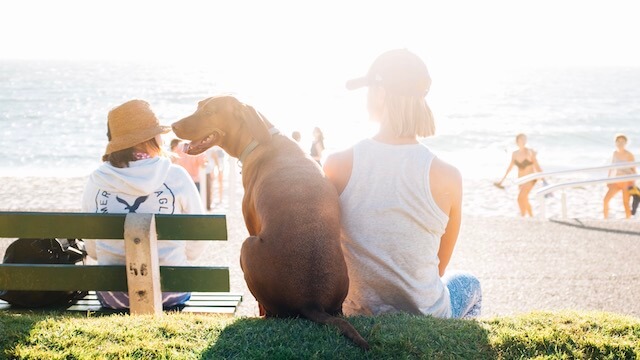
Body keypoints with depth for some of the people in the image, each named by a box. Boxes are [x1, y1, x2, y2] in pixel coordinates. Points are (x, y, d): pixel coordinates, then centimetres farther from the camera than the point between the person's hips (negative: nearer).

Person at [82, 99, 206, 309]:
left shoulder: (96, 181, -4)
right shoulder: (176, 177, -9)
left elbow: (92, 250, 5)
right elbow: (196, 247, -1)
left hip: (111, 297, 2)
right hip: (169, 293, -2)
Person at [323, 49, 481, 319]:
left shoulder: (338, 165, -15)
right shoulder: (446, 177, -16)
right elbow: (439, 267, -2)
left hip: (357, 315, 2)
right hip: (425, 316, -1)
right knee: (469, 285, 35)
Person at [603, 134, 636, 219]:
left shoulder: (629, 155, -9)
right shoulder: (615, 153, 7)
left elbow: (633, 169, -6)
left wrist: (633, 184, -12)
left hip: (627, 182, -5)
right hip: (616, 182, 5)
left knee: (626, 204, -6)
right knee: (606, 199, -9)